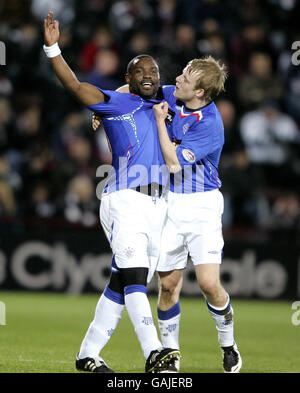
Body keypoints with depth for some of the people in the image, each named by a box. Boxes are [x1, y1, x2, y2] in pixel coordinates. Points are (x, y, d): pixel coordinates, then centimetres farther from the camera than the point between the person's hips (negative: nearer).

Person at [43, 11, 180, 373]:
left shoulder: (164, 109, 23)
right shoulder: (115, 104, 6)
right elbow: (75, 86, -4)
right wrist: (53, 48, -15)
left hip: (157, 204, 6)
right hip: (126, 198, -6)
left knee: (122, 282, 5)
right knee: (134, 276, -19)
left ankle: (88, 353, 11)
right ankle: (152, 353, -30)